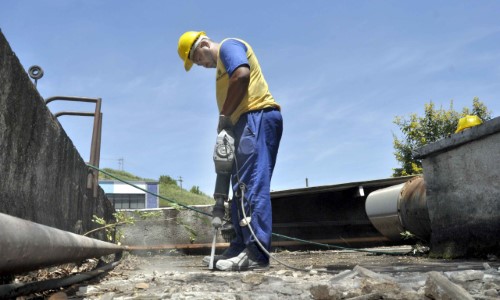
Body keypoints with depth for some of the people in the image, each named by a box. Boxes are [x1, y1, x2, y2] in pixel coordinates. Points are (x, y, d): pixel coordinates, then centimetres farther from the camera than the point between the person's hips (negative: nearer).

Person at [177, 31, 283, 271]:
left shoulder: (228, 46, 3)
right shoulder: (223, 64, 31)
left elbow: (242, 75, -17)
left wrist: (224, 116, -12)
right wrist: (226, 128, 9)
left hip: (257, 116, -11)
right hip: (251, 121, 11)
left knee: (253, 186, -17)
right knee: (243, 188, 7)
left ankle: (257, 253, -20)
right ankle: (241, 248, 9)